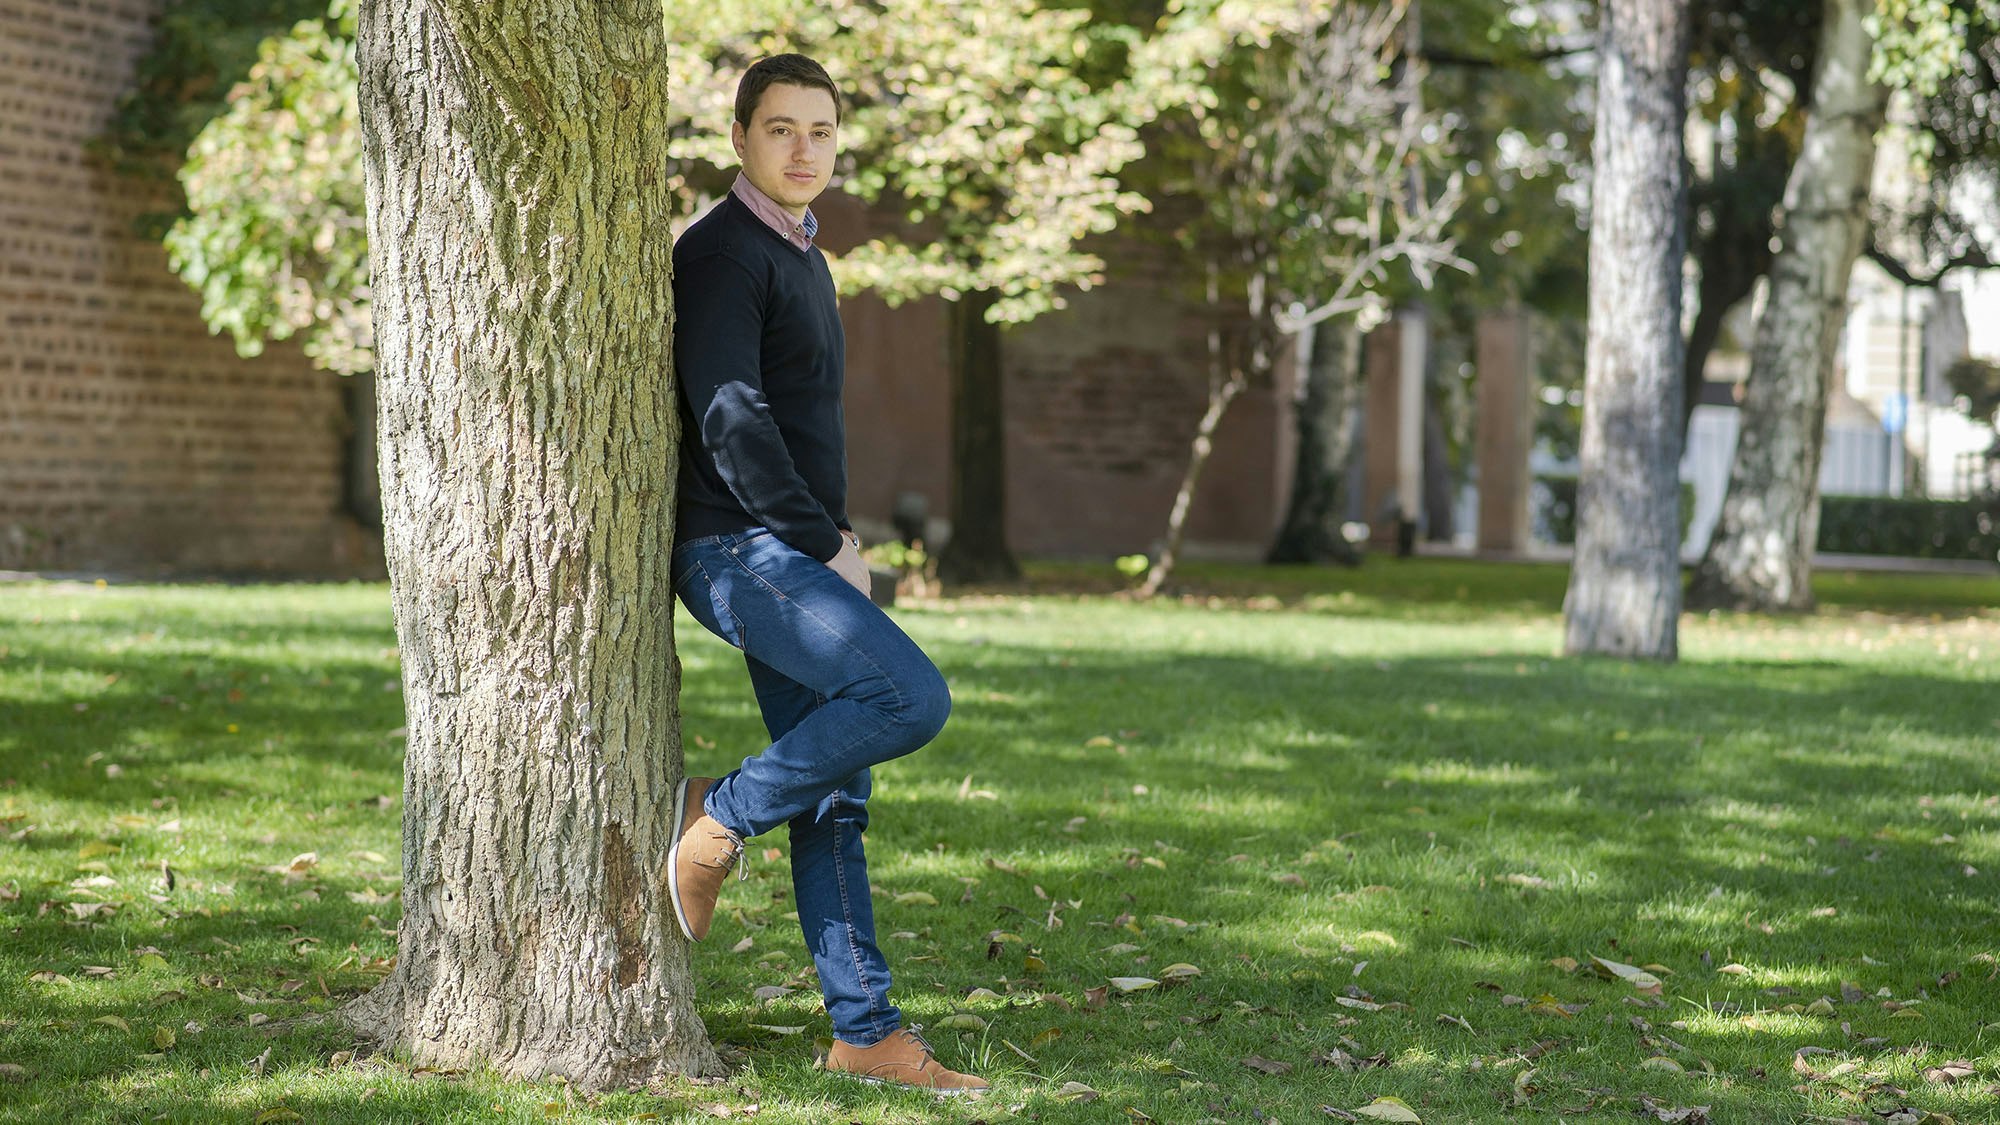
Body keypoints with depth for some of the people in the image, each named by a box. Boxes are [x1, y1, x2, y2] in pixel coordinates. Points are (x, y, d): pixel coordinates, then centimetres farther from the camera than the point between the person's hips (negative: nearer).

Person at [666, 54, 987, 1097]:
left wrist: (836, 537, 13)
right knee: (912, 697, -24)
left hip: (800, 558, 9)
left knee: (833, 801, 6)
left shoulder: (803, 259, 21)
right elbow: (729, 419, -18)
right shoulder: (721, 251, -9)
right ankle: (719, 815, -7)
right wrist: (824, 544, -15)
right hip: (738, 551, -9)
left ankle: (867, 1031, 8)